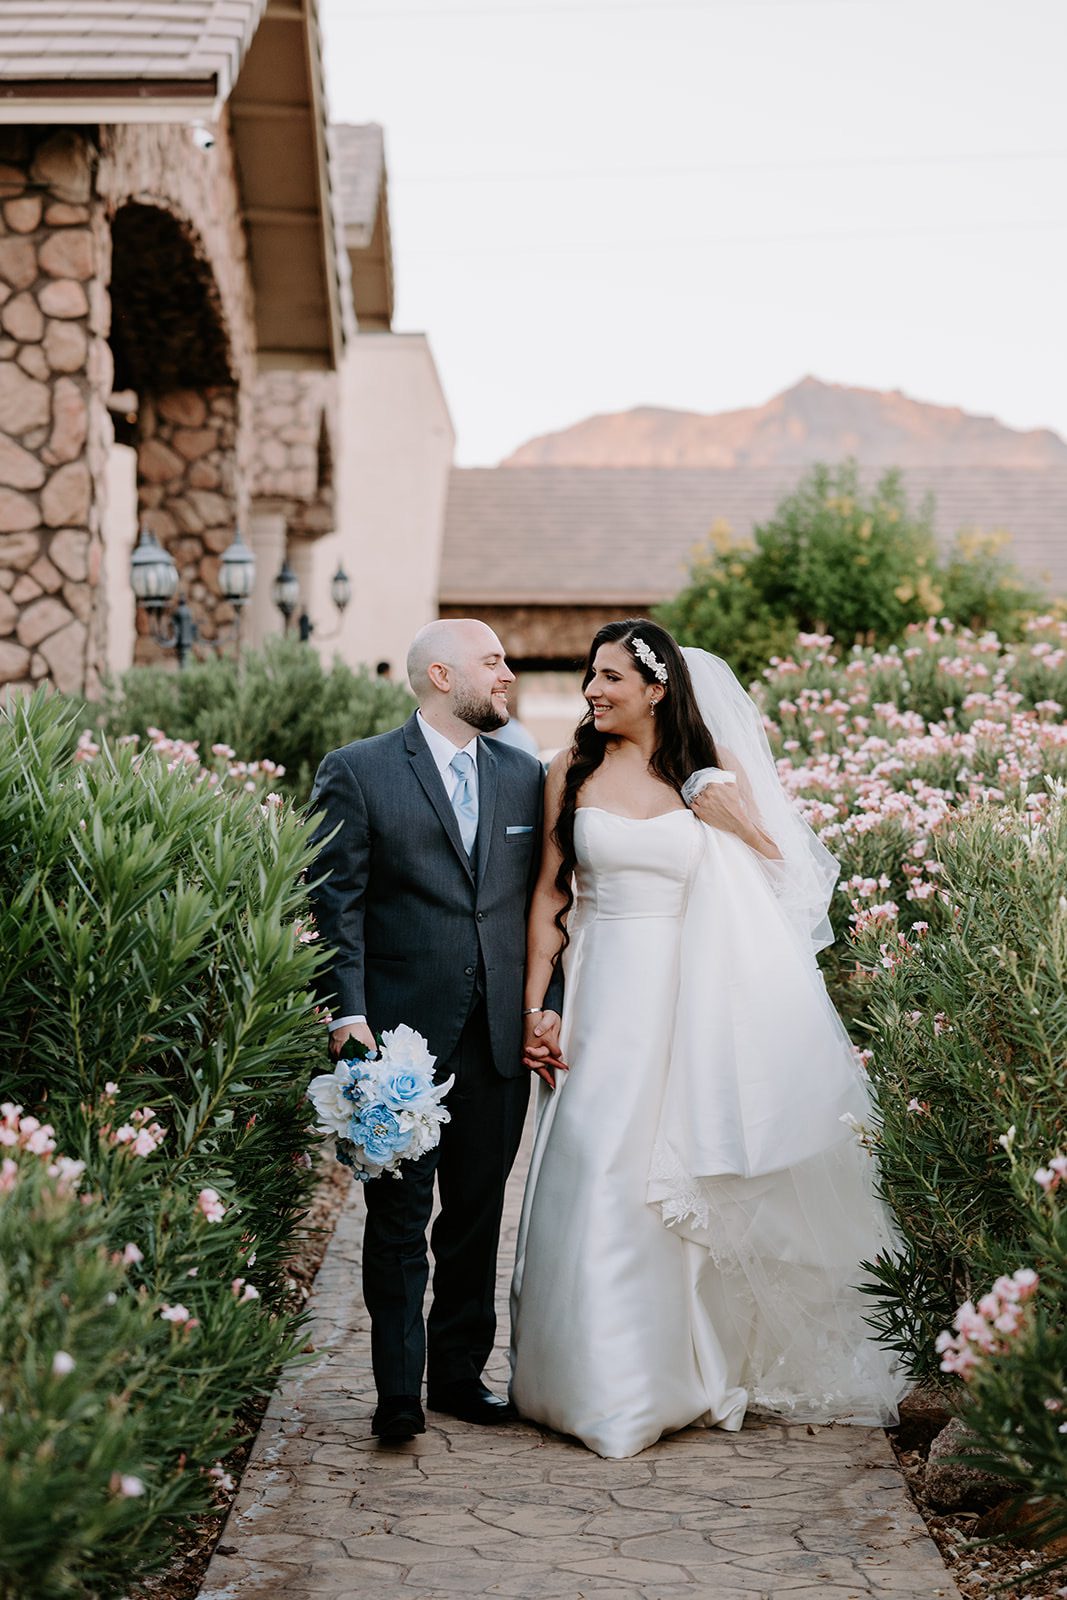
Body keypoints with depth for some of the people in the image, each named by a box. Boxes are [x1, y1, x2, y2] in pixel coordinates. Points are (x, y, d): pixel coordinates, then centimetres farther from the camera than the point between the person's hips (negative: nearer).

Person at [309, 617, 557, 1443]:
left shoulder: (526, 776, 12)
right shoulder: (358, 772, -1)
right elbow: (337, 901, -5)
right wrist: (347, 1013, -13)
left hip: (500, 1036, 4)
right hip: (401, 1034, -4)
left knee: (477, 1215, 12)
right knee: (399, 1216, 0)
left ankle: (461, 1373, 23)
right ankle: (399, 1390, 7)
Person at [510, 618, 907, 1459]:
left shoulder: (713, 769, 2)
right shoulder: (573, 772, 3)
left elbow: (778, 872, 6)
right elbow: (550, 894, 5)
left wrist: (733, 820, -11)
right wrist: (536, 1006, -1)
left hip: (695, 1002, 0)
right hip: (604, 997, 0)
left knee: (691, 1185, 7)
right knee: (600, 1180, -2)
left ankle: (692, 1368, 24)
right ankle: (609, 1384, 9)